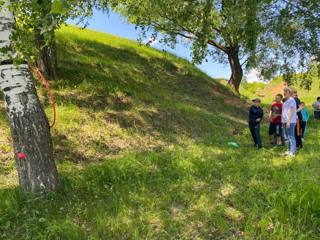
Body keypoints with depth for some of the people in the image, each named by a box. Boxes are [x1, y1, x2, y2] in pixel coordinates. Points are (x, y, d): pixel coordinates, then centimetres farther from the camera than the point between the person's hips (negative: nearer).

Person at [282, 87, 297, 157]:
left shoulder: (291, 100, -10)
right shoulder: (286, 100, 18)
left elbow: (292, 111, -16)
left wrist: (289, 121, -20)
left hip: (290, 122, -10)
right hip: (285, 121, 10)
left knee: (291, 137, -7)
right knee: (287, 137, 15)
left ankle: (292, 152, -3)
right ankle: (289, 150, 23)